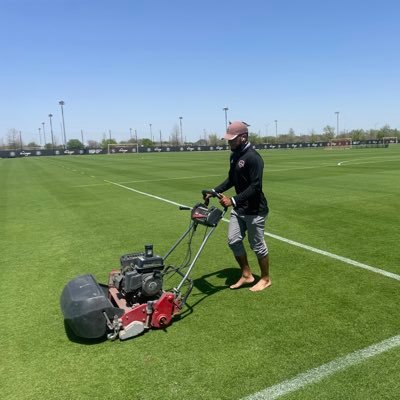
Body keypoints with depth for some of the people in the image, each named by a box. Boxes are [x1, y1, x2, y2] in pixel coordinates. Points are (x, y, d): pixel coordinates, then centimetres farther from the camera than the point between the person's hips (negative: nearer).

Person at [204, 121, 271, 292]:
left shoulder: (253, 158, -21)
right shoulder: (234, 155, 7)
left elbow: (255, 187, -26)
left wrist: (233, 200, -29)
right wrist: (214, 191, 7)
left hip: (254, 210, -9)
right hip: (239, 209, 9)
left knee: (257, 245, 5)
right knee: (233, 241, 10)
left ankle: (265, 279, 26)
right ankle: (246, 275, 27)